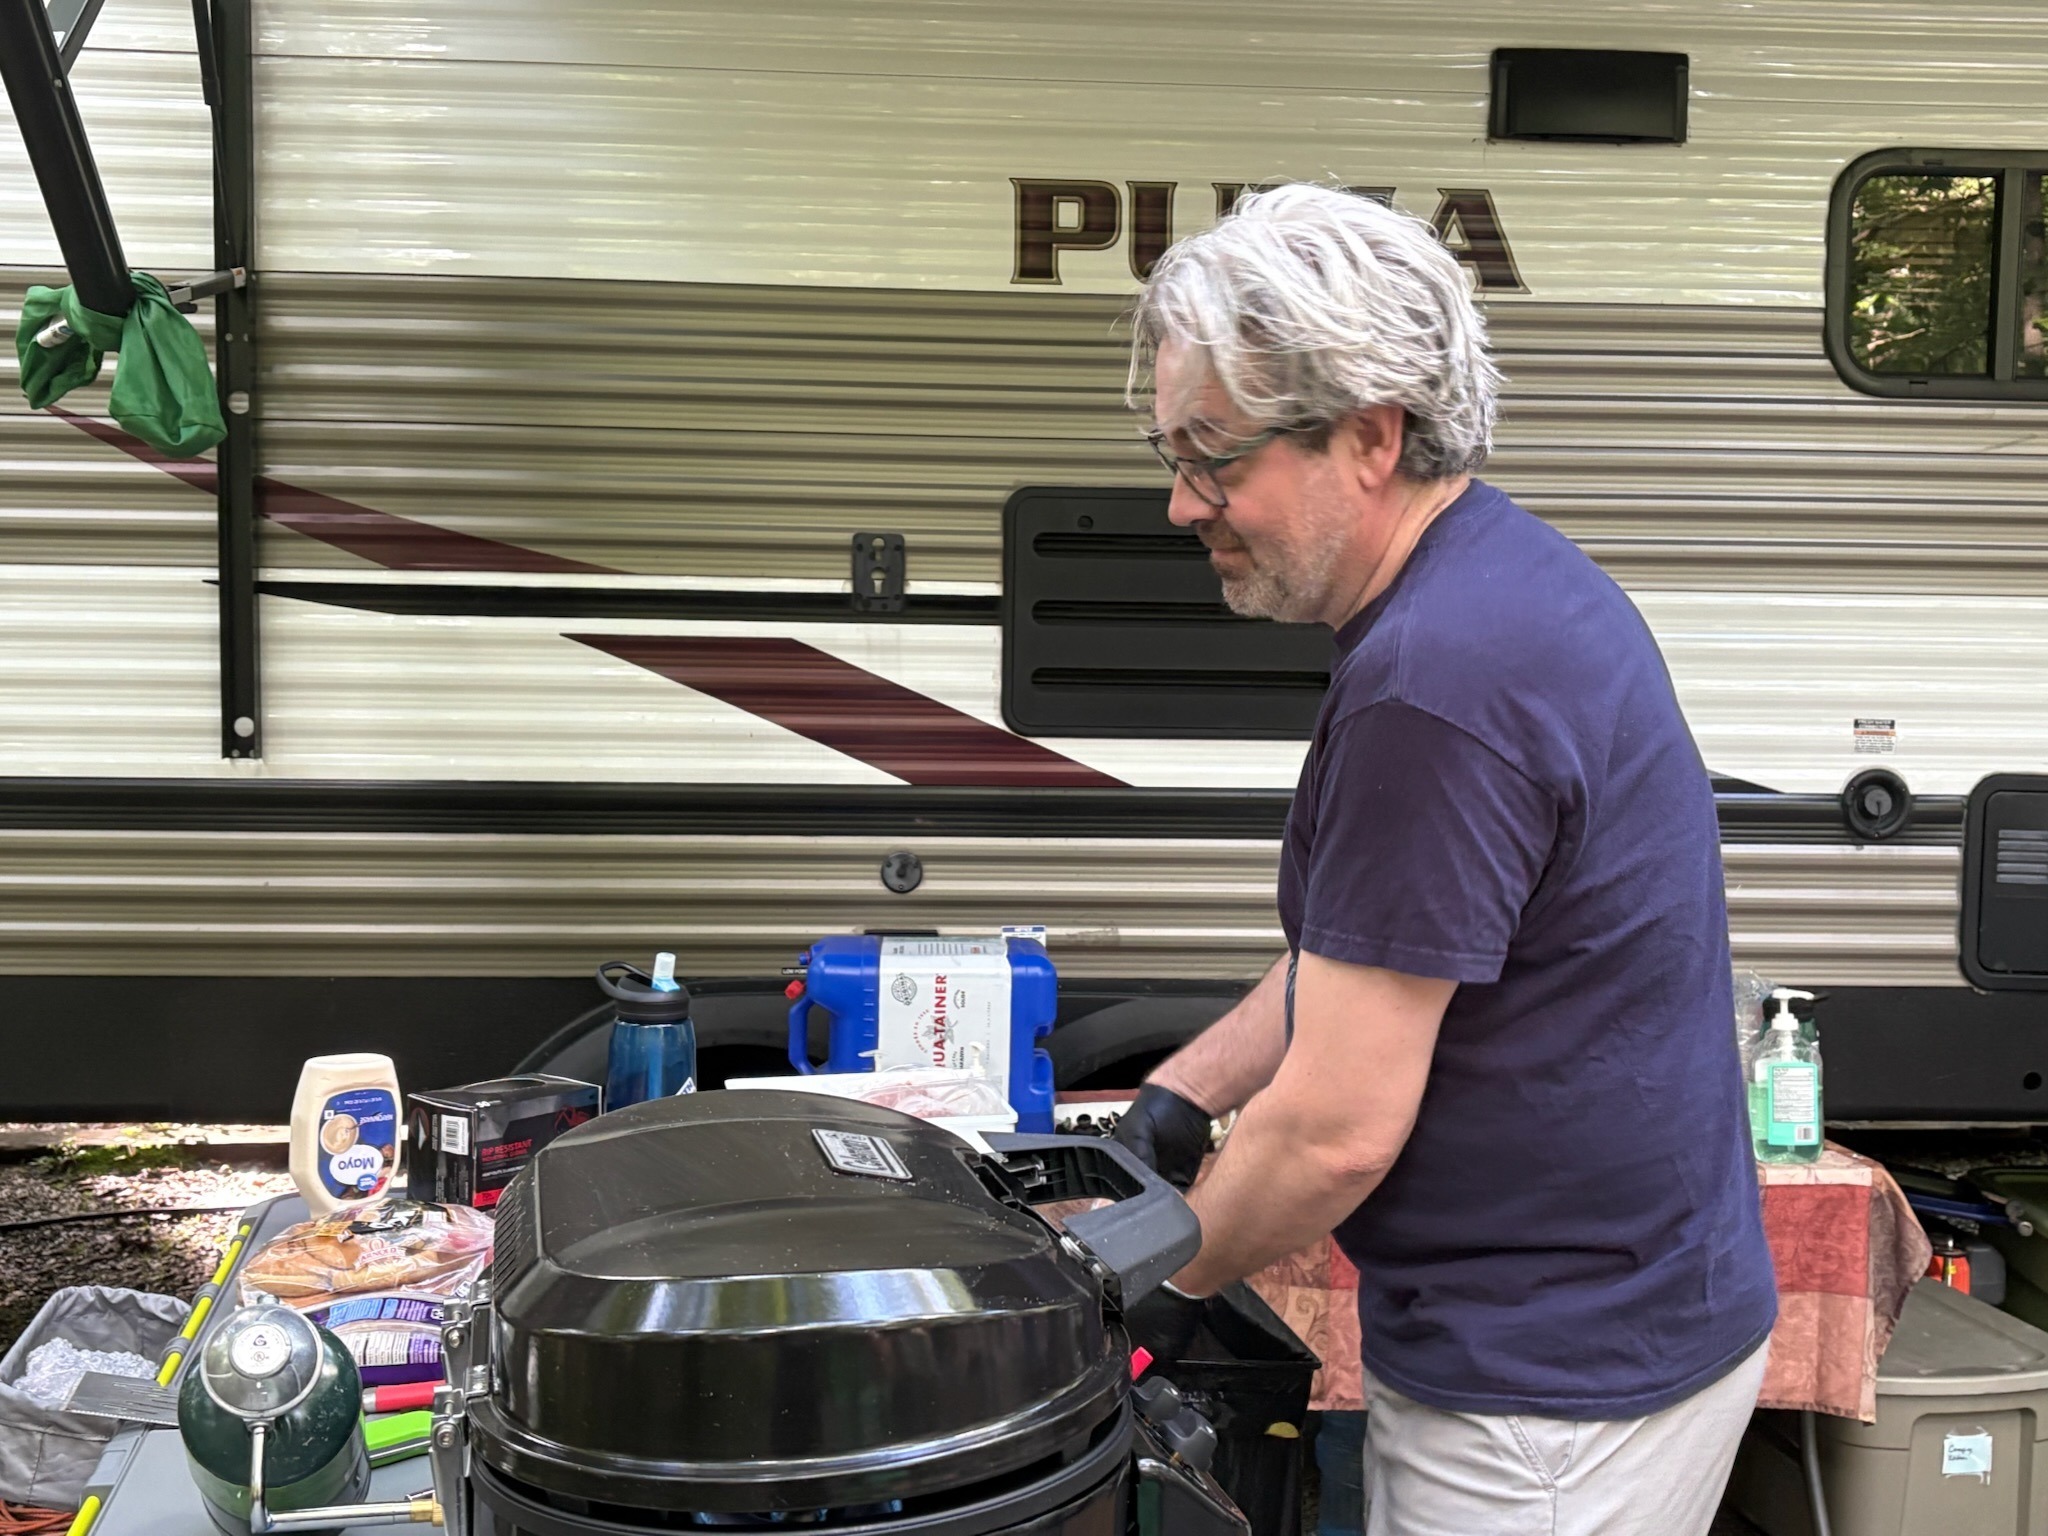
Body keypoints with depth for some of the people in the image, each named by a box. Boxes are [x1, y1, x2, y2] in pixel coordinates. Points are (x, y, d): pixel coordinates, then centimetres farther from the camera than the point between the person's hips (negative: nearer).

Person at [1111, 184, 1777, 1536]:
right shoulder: (1503, 575, 5)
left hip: (1555, 1391, -9)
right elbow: (1372, 942, 16)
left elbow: (1337, 1131, -24)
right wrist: (1182, 1092, 8)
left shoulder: (1437, 682, -28)